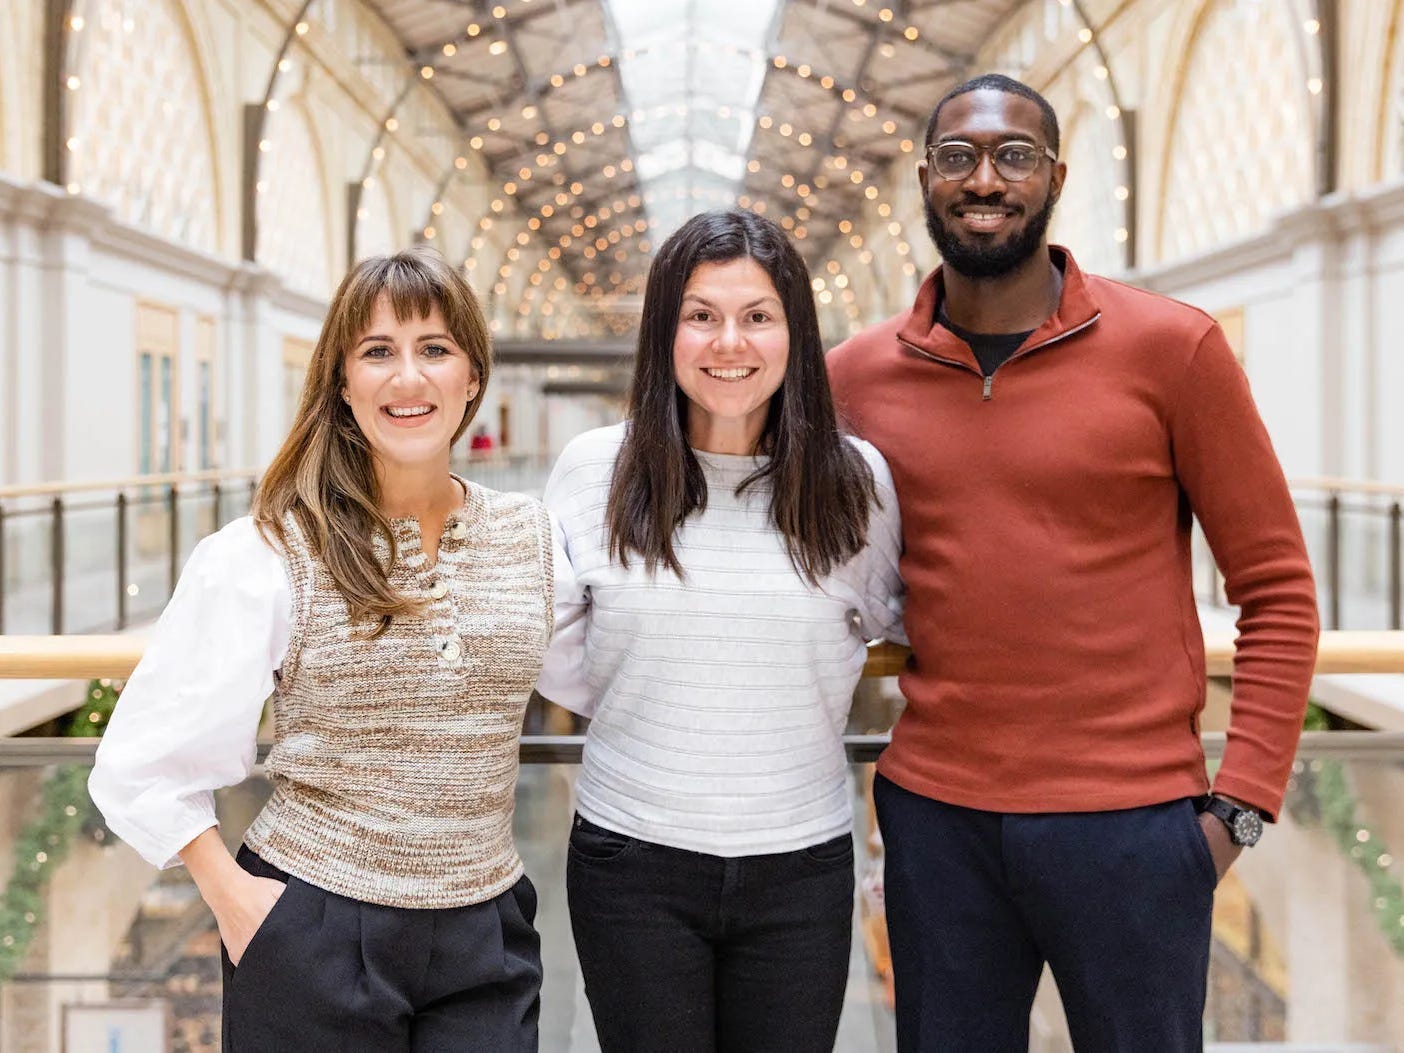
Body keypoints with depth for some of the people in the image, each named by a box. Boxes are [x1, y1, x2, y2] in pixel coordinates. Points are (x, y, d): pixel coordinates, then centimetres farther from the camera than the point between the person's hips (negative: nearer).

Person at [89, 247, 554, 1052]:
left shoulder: (530, 535, 2)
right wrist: (233, 898, -9)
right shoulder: (267, 556, -9)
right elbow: (144, 768, -5)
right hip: (312, 939, -2)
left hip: (484, 934, 3)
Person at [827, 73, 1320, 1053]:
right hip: (933, 814, 3)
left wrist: (1242, 803, -8)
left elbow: (1277, 587, -2)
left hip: (1128, 822, -2)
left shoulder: (1170, 347, -6)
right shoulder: (857, 375, 3)